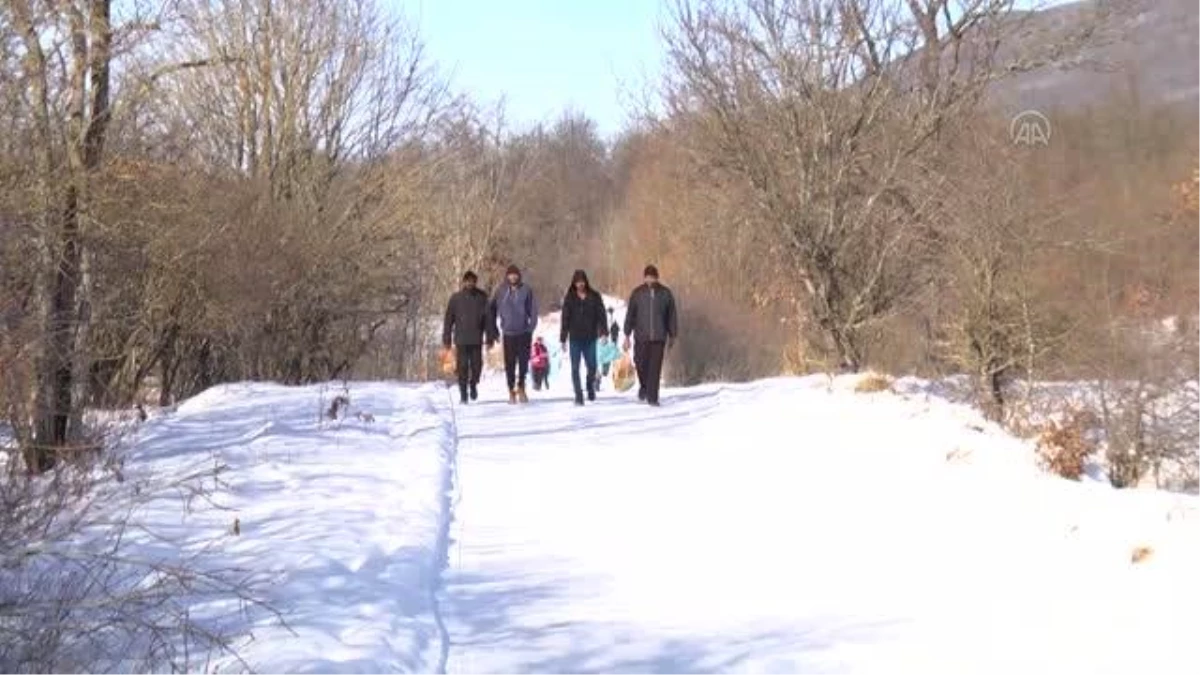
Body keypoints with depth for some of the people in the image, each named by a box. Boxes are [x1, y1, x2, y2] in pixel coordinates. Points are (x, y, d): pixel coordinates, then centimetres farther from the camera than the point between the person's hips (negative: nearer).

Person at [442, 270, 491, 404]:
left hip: (477, 340, 1)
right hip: (461, 340, -1)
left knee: (477, 365, 0)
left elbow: (488, 318, 6)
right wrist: (446, 339, -1)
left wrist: (489, 338, 2)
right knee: (462, 366, -3)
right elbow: (448, 319, 3)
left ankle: (473, 384, 28)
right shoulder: (456, 298, 1)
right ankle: (463, 392, 8)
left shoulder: (482, 297, 4)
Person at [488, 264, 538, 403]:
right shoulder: (501, 291, 2)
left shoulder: (526, 290, -1)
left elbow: (533, 310, 0)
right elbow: (492, 309, 10)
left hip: (524, 333, 0)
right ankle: (511, 390, 10)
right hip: (508, 333, 0)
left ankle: (521, 387, 16)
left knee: (524, 361, -2)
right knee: (510, 363, 0)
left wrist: (531, 326, -10)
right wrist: (494, 328, 6)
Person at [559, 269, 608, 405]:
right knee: (575, 368, -4)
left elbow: (601, 315, 1)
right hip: (575, 338, 0)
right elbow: (565, 319, 3)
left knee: (592, 367, 1)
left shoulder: (594, 297, 3)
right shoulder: (570, 298, 3)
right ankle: (578, 396, -2)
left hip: (590, 338, 0)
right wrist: (563, 338, 0)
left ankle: (590, 388, 29)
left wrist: (604, 332, -10)